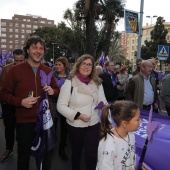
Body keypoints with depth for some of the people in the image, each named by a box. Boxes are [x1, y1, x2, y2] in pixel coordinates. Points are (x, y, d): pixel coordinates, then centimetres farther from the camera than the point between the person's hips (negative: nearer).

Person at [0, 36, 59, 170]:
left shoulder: (48, 71, 4)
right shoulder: (15, 70, -7)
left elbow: (57, 91, 13)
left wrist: (53, 91, -11)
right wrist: (20, 101, -20)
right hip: (24, 121, -3)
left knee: (46, 154, 21)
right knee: (24, 155, 17)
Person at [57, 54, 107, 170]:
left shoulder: (97, 83, 3)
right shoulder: (69, 83, -10)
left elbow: (102, 101, 3)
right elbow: (61, 106, -12)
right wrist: (78, 115, -21)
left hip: (94, 124, 2)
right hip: (75, 125, -2)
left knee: (92, 155, 3)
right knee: (76, 152, 19)